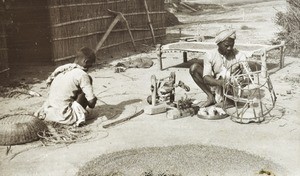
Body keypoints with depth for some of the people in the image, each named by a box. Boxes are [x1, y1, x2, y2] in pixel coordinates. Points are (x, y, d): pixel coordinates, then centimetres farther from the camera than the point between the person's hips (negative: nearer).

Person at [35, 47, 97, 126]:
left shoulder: (62, 68, 6)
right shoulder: (82, 75, -11)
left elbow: (48, 82, 20)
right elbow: (91, 101, -12)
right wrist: (91, 105, 11)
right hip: (63, 116, -7)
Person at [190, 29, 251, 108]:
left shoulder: (239, 56, -13)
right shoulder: (210, 55, -10)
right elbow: (206, 78, -19)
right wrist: (220, 83, -39)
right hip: (215, 86, 3)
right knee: (194, 68, -12)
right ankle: (211, 97, -6)